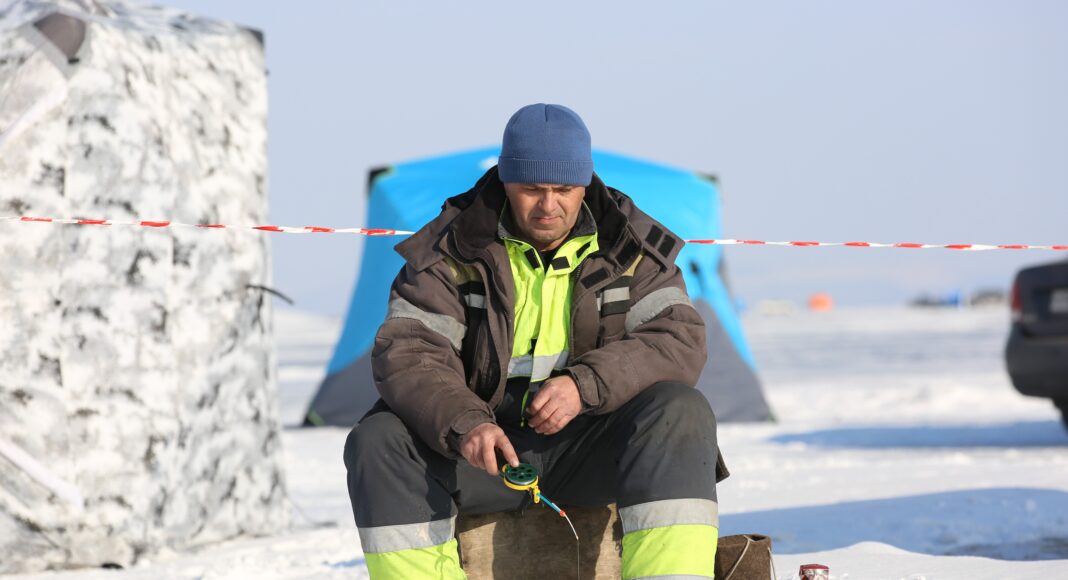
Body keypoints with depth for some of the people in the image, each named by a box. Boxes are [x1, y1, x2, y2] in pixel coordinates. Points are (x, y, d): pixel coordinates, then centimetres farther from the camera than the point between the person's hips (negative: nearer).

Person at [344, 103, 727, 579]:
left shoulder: (630, 247, 2)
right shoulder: (453, 249, -1)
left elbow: (680, 341, -10)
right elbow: (407, 354, -12)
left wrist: (586, 384, -27)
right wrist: (464, 422, -33)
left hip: (590, 447, 0)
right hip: (485, 446, 0)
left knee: (682, 413, -28)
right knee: (375, 444, -25)